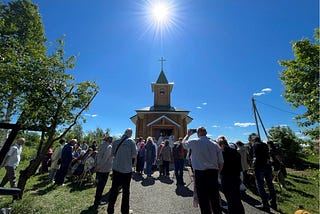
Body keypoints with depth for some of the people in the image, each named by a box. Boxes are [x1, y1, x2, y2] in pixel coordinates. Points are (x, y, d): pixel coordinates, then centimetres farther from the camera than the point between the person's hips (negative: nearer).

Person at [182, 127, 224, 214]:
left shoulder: (194, 142, -9)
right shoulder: (215, 145, 3)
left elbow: (184, 143, 11)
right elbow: (221, 162, 6)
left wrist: (188, 134, 24)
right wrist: (216, 172, 18)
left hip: (200, 173, -4)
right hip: (213, 173, 5)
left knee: (203, 199, 8)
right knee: (215, 198, 19)